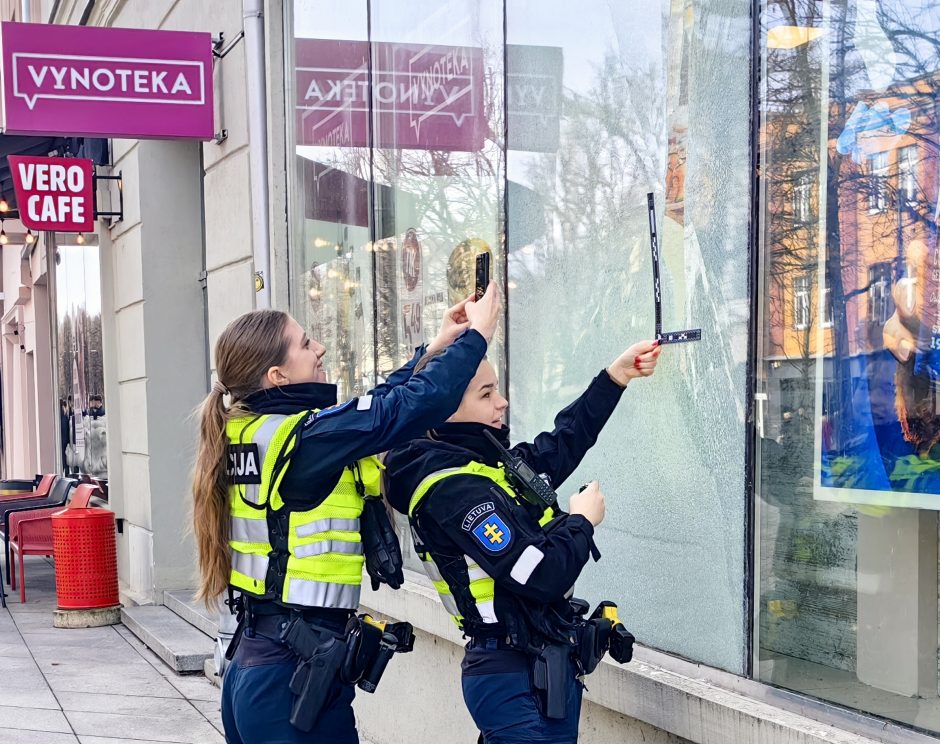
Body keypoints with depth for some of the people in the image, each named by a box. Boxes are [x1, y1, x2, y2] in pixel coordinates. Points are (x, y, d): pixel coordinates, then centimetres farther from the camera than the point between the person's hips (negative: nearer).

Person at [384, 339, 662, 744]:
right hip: (520, 681, -10)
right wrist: (582, 521, -8)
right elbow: (541, 576, -26)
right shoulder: (453, 489, -20)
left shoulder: (489, 465, 8)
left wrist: (616, 376, 21)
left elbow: (560, 445, 25)